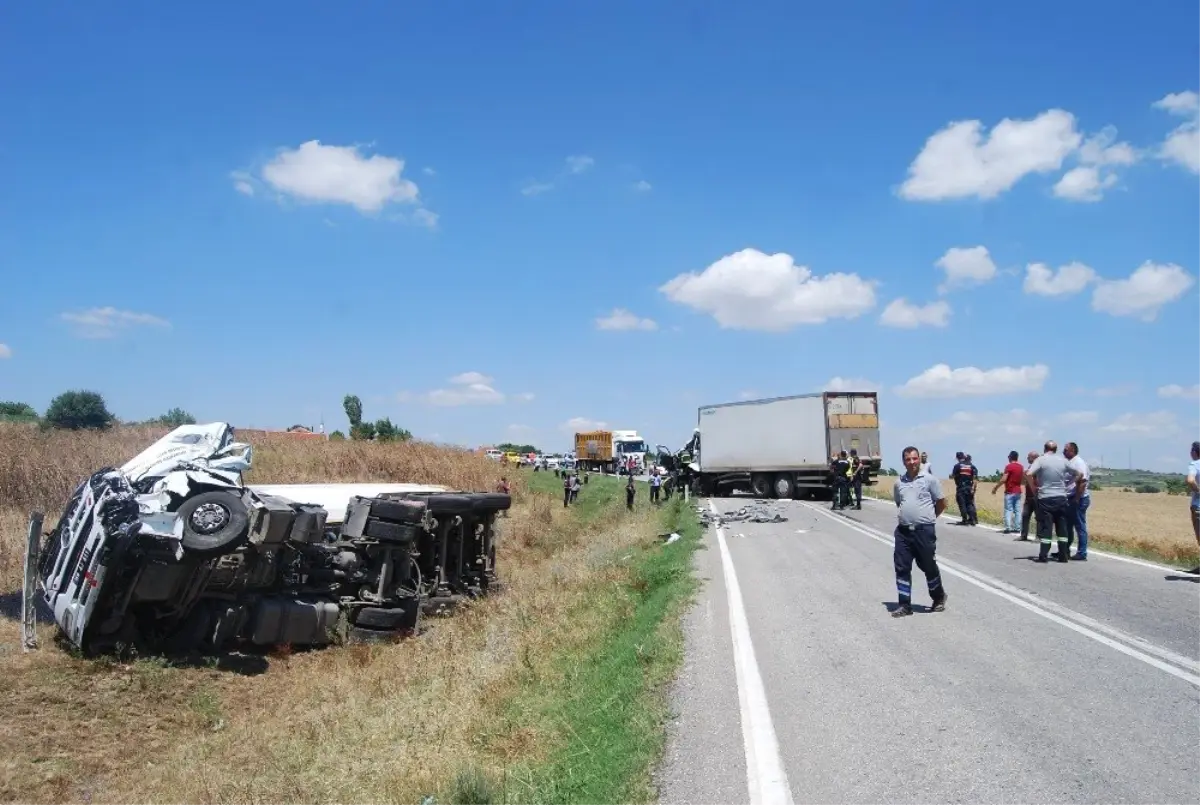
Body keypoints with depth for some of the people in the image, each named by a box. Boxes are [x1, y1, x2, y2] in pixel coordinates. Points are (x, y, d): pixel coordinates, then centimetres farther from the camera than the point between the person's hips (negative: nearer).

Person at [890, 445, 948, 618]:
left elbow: (941, 503, 3)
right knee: (901, 567, 2)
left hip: (924, 530, -4)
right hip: (903, 531, 4)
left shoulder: (930, 480, -4)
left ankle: (939, 597, 31)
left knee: (929, 566, 8)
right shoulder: (899, 482, 9)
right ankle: (904, 605, 9)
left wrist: (928, 517, 11)